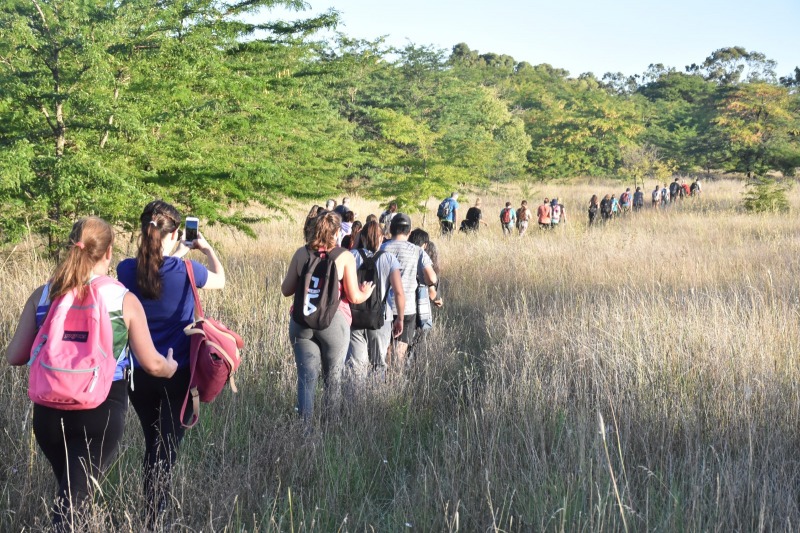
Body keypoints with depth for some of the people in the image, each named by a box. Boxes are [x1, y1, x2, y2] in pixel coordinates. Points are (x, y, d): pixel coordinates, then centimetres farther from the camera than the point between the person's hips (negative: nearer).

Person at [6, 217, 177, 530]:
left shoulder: (42, 296, 0)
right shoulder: (124, 300, -6)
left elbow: (14, 356, 3)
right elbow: (152, 364, -1)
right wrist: (171, 366, 23)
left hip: (50, 411, 3)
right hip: (102, 412, -3)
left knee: (69, 490, 25)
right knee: (72, 501, -3)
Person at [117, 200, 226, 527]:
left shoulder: (126, 269, -7)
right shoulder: (185, 271, -14)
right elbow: (220, 280, 8)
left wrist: (175, 255, 25)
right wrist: (206, 248, 22)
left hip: (139, 373, 4)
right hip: (177, 373, -3)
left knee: (152, 444, 18)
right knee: (167, 447, 5)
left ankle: (151, 512, 26)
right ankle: (156, 520, 3)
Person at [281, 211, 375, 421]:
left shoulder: (301, 253, 3)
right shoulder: (345, 257, -4)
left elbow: (286, 290, 8)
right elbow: (353, 297, -4)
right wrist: (365, 294, 18)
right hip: (333, 321, -2)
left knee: (306, 378, 5)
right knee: (333, 378, 10)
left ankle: (305, 422, -1)